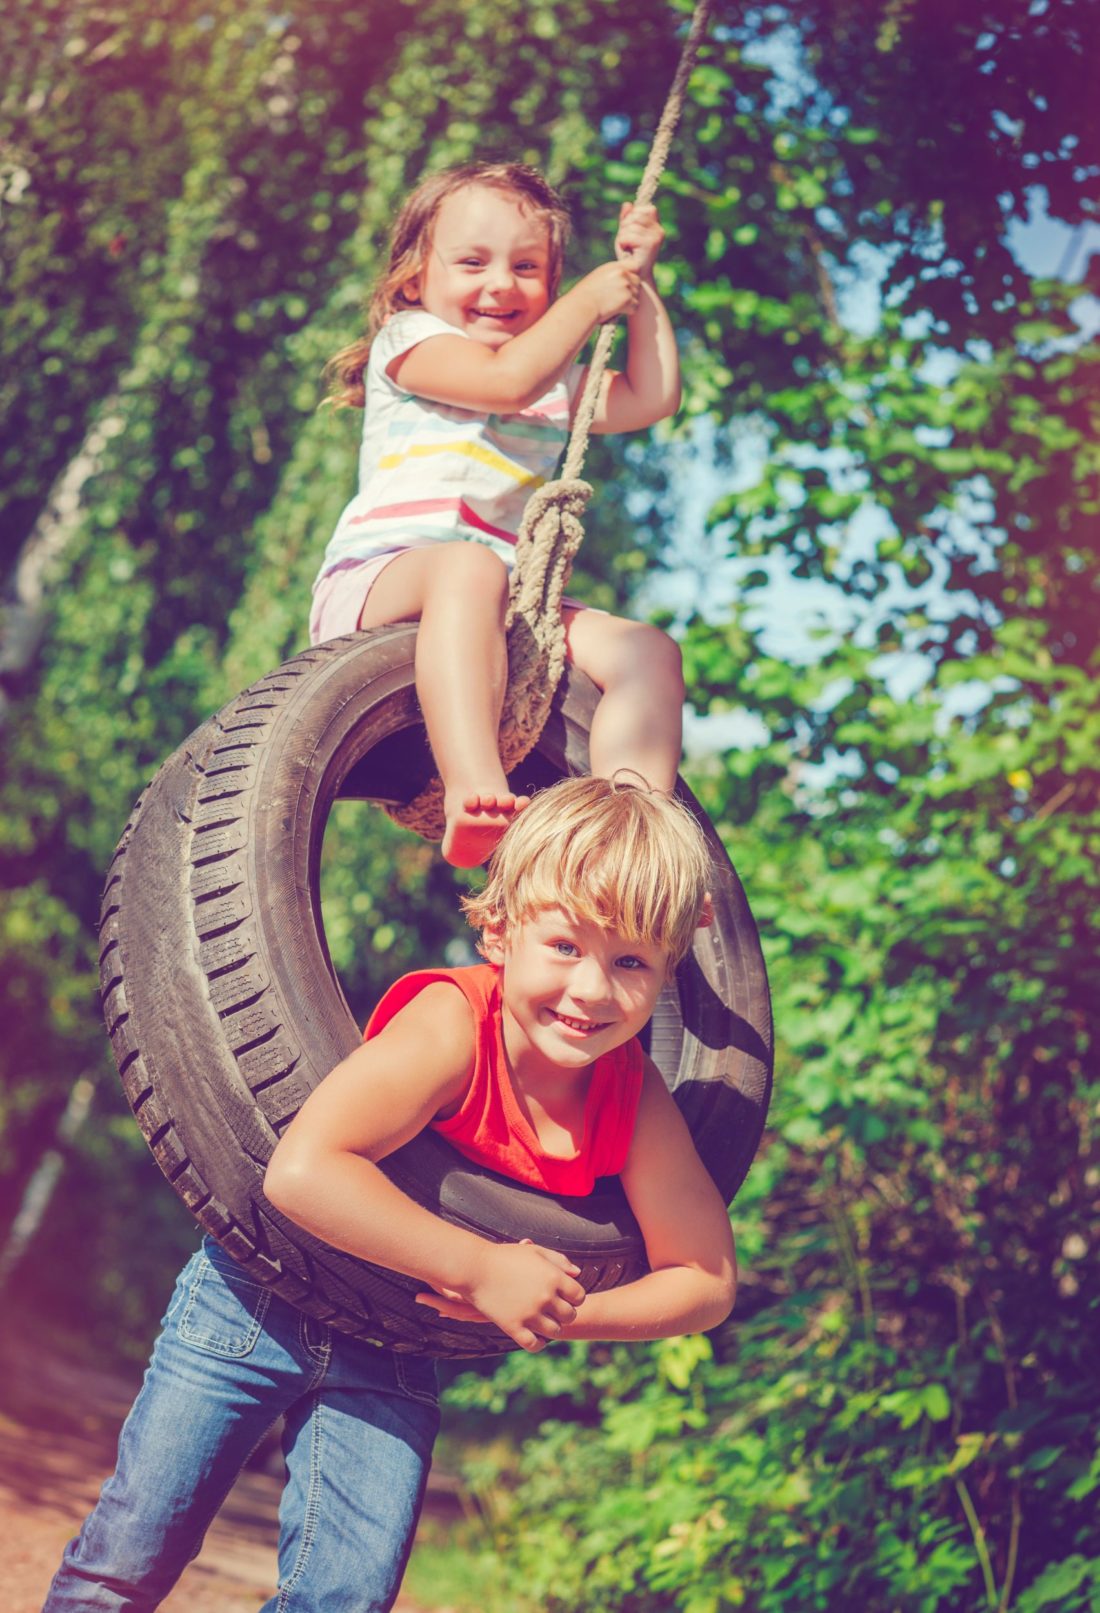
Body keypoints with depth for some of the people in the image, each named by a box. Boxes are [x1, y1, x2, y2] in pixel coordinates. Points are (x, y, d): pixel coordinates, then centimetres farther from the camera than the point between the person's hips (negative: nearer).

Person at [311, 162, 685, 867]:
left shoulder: (557, 381, 29)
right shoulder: (409, 339, 7)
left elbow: (652, 399, 26)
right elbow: (509, 380, -10)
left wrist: (640, 283, 25)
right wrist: (589, 300, 0)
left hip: (508, 606, 7)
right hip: (380, 579, -7)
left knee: (647, 650, -13)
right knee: (468, 567, -41)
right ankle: (474, 795, -58)